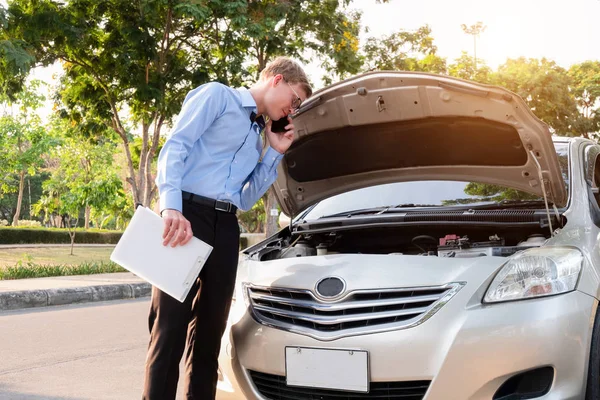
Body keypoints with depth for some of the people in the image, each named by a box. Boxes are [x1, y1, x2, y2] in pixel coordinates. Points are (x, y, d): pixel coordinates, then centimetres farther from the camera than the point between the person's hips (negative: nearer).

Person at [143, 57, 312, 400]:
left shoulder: (257, 136, 26)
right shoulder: (218, 96, 5)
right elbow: (175, 148, -8)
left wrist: (275, 153, 14)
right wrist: (172, 207, -23)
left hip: (226, 228, 7)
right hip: (187, 215, -7)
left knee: (210, 328, 7)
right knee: (171, 325, -9)